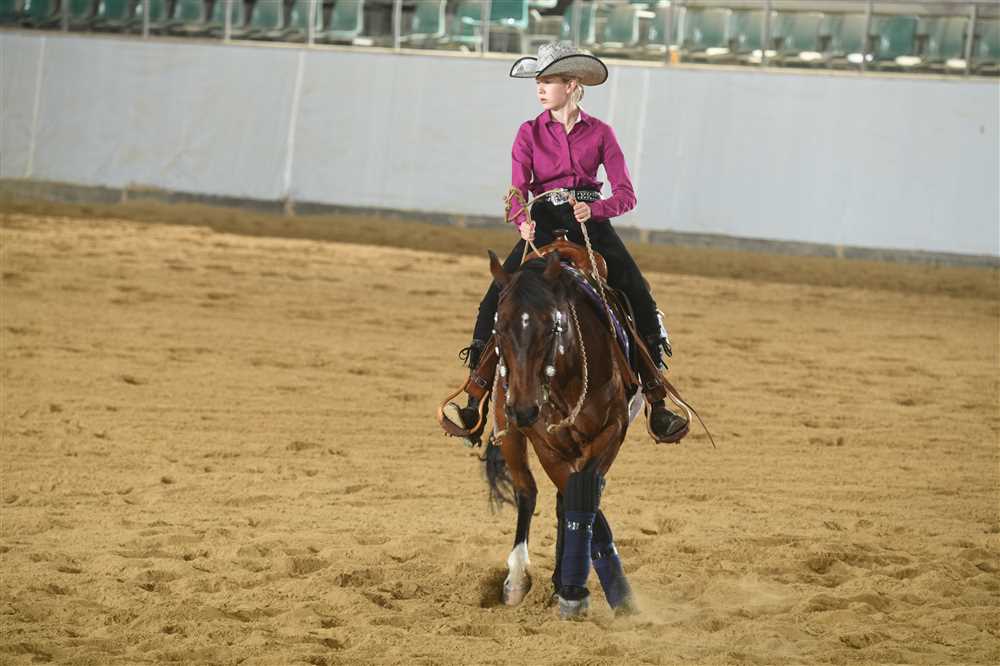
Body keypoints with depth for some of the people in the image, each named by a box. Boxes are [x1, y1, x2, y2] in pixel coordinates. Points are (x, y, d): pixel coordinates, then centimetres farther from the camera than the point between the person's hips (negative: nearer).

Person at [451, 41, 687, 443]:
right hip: (543, 226, 0)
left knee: (641, 303, -16)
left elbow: (626, 194, 0)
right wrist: (523, 221, -25)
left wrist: (594, 209, -21)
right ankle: (475, 407, -15)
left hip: (592, 225, 0)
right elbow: (518, 190, -2)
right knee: (495, 303, -18)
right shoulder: (530, 134, 7)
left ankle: (658, 407, -9)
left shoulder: (600, 134, 6)